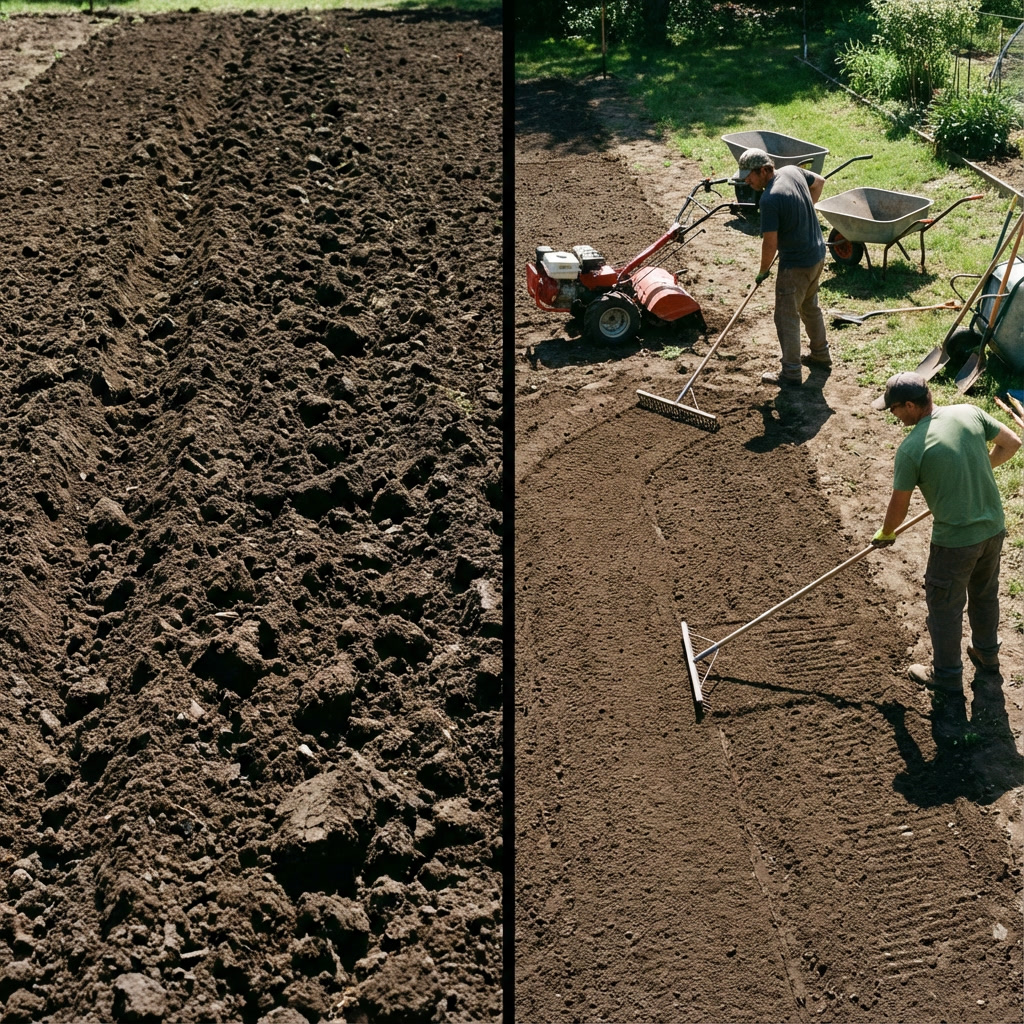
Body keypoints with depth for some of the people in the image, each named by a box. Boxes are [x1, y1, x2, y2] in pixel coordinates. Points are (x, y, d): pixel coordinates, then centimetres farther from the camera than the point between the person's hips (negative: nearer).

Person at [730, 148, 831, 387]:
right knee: (810, 307, 26)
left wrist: (763, 271, -6)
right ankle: (821, 355, 41)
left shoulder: (770, 199, -26)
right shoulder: (793, 171, -1)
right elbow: (819, 181, 19)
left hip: (796, 264, -9)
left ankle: (791, 373, 11)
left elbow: (770, 244, -22)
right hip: (817, 254, 9)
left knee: (786, 318, 3)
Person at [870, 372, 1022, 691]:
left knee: (944, 607, 15)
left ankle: (947, 675, 31)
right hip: (994, 528, 6)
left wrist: (885, 534, 9)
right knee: (985, 594, 28)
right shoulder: (970, 412, -6)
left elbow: (899, 505, -10)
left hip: (955, 541, -6)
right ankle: (987, 653, 49)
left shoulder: (911, 449, -21)